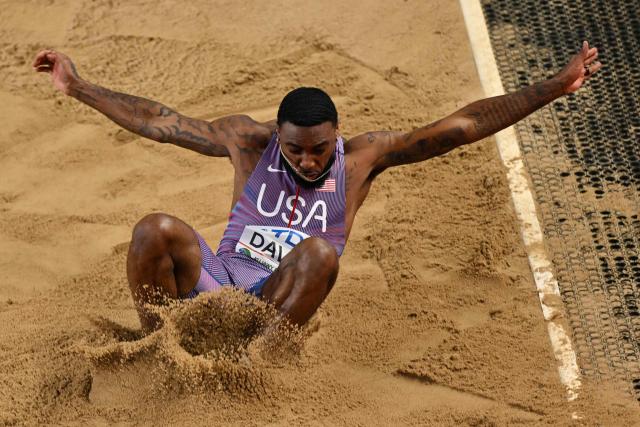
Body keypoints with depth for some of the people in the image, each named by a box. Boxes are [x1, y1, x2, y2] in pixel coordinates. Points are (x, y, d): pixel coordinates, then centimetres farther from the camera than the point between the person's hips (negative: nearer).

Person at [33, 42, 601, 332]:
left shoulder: (363, 155, 4)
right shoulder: (250, 140, 7)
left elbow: (459, 126, -2)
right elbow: (159, 122, 11)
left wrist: (553, 88, -10)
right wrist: (78, 86, 10)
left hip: (278, 301, -1)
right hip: (214, 279, 1)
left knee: (319, 251, -34)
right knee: (156, 229, -28)